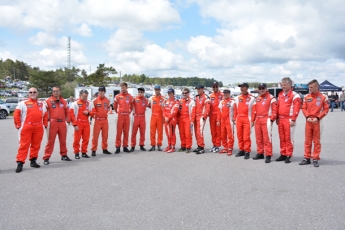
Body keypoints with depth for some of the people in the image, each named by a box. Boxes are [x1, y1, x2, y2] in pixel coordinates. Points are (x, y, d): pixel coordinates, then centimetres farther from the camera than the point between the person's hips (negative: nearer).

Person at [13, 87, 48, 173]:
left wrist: (45, 124, 12)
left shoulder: (41, 104, 15)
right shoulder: (23, 103, 2)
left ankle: (33, 160, 21)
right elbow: (16, 114, 0)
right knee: (24, 145, -5)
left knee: (36, 145, 9)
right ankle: (20, 163, -3)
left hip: (38, 128, 4)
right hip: (26, 127, -4)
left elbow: (45, 115, 21)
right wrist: (18, 125, -4)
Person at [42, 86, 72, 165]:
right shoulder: (48, 101, 0)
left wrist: (67, 120, 10)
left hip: (62, 123, 4)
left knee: (63, 140, 12)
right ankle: (46, 158, 1)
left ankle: (64, 155, 25)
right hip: (52, 123, -4)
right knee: (50, 141, -4)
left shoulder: (64, 101, 12)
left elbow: (67, 112, 17)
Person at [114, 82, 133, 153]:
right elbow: (115, 106, 10)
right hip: (120, 116, -2)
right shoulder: (118, 96, 0)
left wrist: (129, 112, 11)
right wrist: (117, 112, 10)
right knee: (119, 132, -2)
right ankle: (118, 147, 2)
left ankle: (125, 146, 14)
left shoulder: (130, 97, 6)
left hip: (127, 116, 2)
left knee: (126, 132, 6)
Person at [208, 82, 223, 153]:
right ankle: (214, 145, 18)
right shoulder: (210, 96, 13)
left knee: (218, 131, -2)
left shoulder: (221, 95, -2)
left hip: (219, 115, -5)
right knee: (213, 131, 9)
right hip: (212, 115, 5)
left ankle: (217, 146, 5)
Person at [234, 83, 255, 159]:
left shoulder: (251, 98, -2)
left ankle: (247, 152, 2)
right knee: (240, 136, 9)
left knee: (246, 136, -6)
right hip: (239, 118, 5)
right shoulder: (237, 98, 12)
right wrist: (235, 118, 12)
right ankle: (241, 150, 20)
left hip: (247, 119, -5)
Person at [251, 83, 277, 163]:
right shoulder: (257, 99, 17)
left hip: (266, 120, -7)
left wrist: (272, 119, -14)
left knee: (267, 138, -9)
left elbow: (274, 109, -8)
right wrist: (252, 120, 13)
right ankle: (260, 153, 22)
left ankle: (268, 155, -5)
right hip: (257, 120, 7)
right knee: (258, 138, 11)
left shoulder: (271, 98, -2)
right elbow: (254, 110, 17)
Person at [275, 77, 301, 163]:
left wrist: (293, 119, -17)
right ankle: (283, 154, 19)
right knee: (282, 138, 10)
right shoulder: (280, 94, 16)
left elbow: (296, 108, -13)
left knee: (288, 138, -3)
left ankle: (288, 156, 4)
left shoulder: (294, 95, -6)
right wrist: (277, 118, 16)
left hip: (289, 120, -7)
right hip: (280, 119, 7)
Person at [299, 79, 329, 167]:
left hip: (317, 121, -3)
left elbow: (326, 109, -3)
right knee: (307, 141, 7)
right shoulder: (307, 97, 6)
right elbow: (304, 108, 7)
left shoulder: (323, 97, -3)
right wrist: (307, 117, -7)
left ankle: (316, 159, 10)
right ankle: (307, 158, 14)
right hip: (308, 121, 3)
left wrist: (317, 118, -12)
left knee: (316, 141, 2)